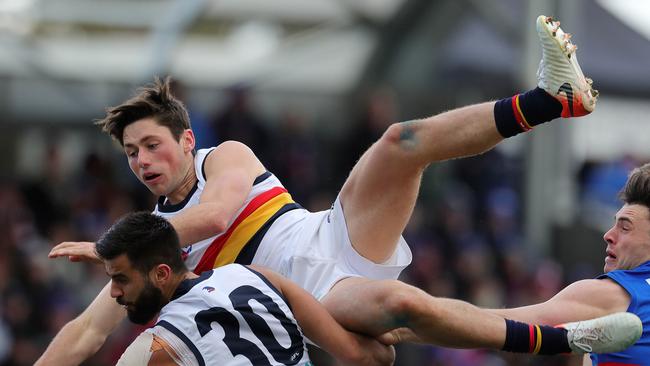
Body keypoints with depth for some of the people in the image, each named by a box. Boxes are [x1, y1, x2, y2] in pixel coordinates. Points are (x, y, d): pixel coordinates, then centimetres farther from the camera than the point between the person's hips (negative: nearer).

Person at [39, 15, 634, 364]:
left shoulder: (225, 158, 11)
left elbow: (213, 214, -11)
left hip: (338, 238, 2)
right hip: (317, 299, -2)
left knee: (401, 141, -25)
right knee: (403, 302, -38)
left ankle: (556, 95, -33)